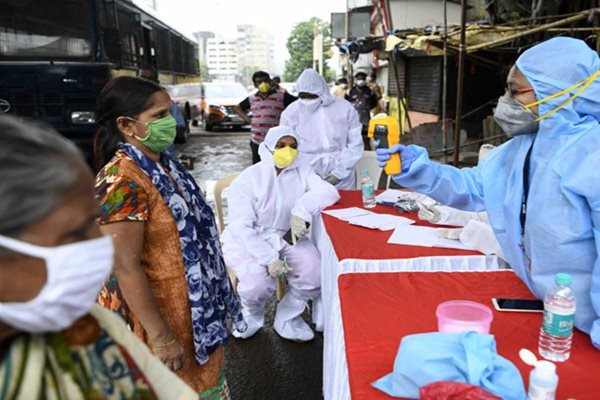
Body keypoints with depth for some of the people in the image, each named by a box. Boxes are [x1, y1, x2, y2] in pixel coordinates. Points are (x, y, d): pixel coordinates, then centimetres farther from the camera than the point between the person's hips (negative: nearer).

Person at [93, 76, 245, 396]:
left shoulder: (163, 164, 2)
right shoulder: (122, 181, -26)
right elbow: (125, 267, -27)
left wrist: (211, 292, 19)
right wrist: (161, 336, -23)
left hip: (192, 305, 8)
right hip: (158, 312, -8)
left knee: (200, 377, 26)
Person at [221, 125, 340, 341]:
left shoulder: (301, 171, 0)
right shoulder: (247, 180, -13)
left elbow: (329, 191, -13)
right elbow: (241, 227, -19)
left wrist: (302, 210, -32)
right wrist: (269, 257, -30)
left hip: (286, 237, 4)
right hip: (247, 240, -3)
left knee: (314, 271, -21)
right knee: (258, 282, -29)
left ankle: (287, 317, 8)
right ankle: (251, 314, 10)